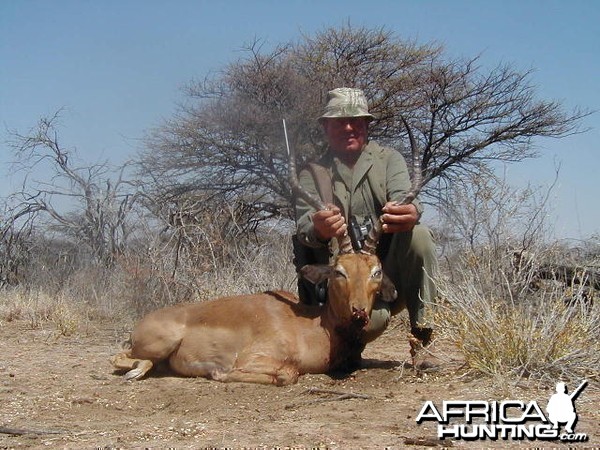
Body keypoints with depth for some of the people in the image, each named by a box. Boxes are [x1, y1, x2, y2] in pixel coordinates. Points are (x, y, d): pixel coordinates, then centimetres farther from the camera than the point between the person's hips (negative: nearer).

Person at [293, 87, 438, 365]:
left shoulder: (388, 159, 8)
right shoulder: (313, 174, 6)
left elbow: (403, 195, -13)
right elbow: (304, 221, -13)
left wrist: (410, 213, -41)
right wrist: (318, 229, -41)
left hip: (391, 270, 2)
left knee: (418, 234, -28)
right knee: (371, 318, -33)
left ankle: (421, 327, -15)